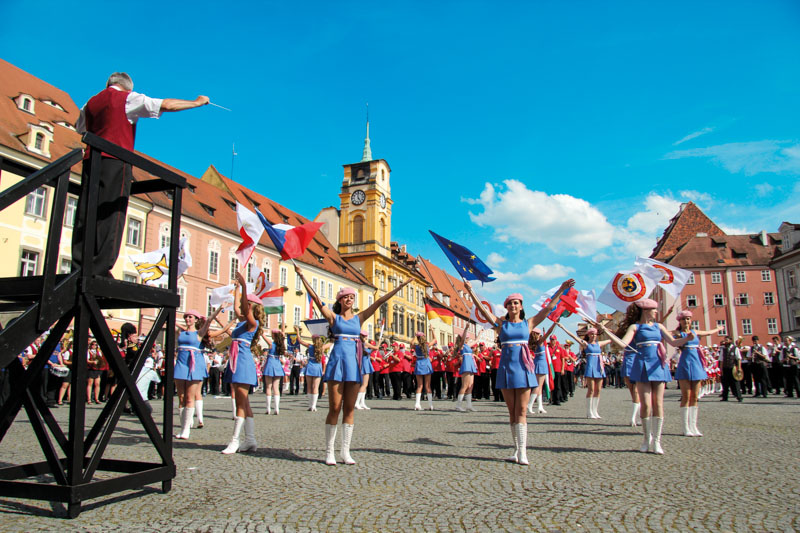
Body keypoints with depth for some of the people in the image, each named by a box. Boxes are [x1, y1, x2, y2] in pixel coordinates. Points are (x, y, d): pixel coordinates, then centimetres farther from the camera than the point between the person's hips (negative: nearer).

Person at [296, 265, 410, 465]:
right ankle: (329, 452, 7)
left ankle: (345, 452, 10)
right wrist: (302, 277, -8)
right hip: (338, 360, -3)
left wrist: (399, 287, 10)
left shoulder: (359, 318, 14)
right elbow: (316, 298, -2)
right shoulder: (333, 317, 7)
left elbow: (379, 302, 12)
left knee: (349, 409, 4)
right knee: (335, 408, -3)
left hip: (354, 363, 3)